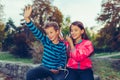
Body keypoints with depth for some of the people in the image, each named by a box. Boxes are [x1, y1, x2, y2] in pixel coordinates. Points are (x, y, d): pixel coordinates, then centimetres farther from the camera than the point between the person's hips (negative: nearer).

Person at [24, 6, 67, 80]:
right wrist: (27, 18, -28)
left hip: (56, 70, -2)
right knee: (30, 74, -23)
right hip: (44, 68, 2)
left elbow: (63, 60, -1)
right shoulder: (46, 41, -4)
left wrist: (59, 69, -20)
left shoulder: (62, 46, -8)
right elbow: (36, 31, -16)